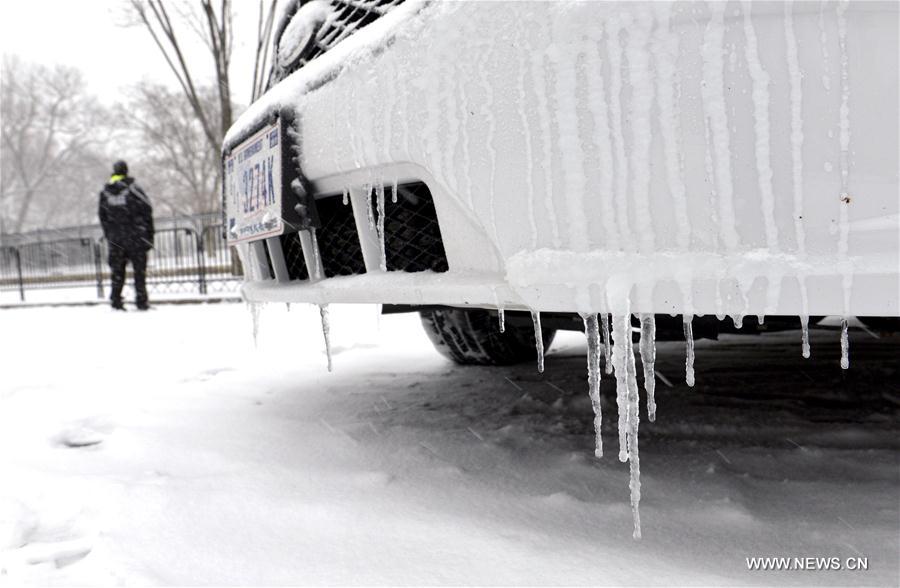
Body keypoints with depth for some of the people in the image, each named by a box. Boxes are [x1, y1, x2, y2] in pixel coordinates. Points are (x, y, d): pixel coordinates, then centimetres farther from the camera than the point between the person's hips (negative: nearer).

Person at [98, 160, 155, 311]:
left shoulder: (104, 192, 5)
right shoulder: (133, 189, -7)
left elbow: (103, 217, 10)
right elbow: (146, 212, -6)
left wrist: (109, 236, 17)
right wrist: (149, 236, 2)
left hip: (115, 239, 4)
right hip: (135, 237, -4)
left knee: (117, 271, 11)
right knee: (139, 270, 2)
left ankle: (116, 301, 7)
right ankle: (141, 301, -1)